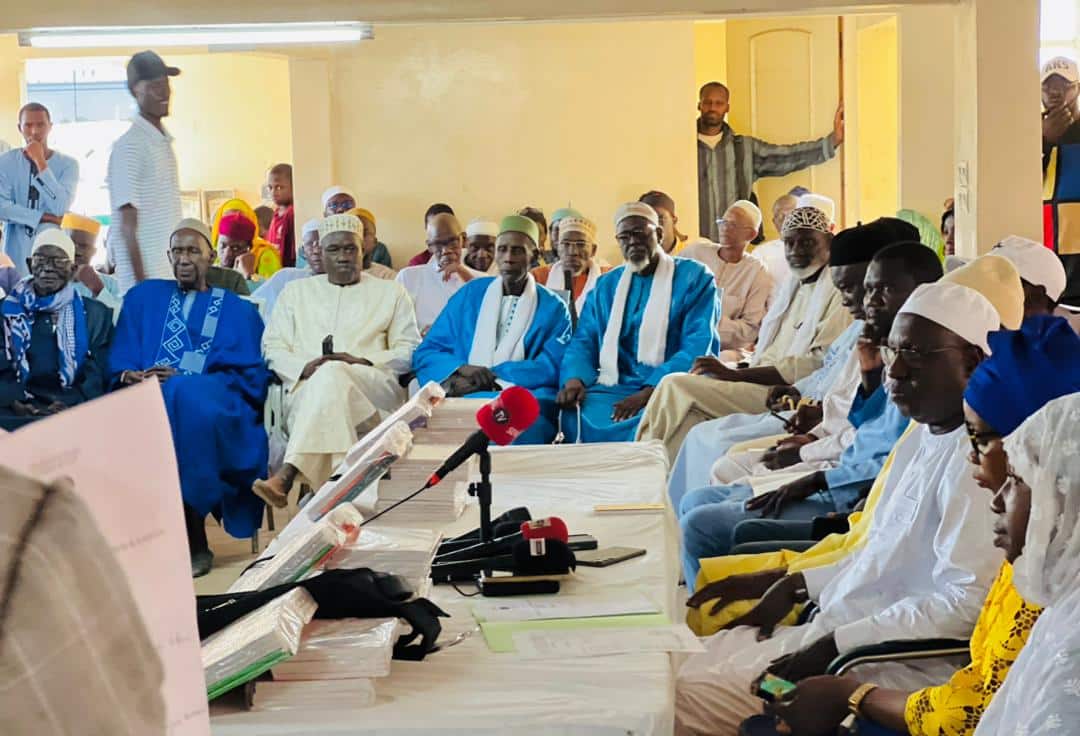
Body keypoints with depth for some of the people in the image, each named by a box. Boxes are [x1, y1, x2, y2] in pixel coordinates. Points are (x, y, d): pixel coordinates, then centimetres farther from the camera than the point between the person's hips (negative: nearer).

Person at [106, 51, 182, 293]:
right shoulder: (129, 145, -11)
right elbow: (127, 225, -14)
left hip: (171, 268, 8)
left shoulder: (165, 141, 13)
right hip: (145, 268, -8)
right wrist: (141, 282, -17)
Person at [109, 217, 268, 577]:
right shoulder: (144, 297, 22)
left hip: (214, 403, -2)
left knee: (182, 399, -37)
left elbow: (252, 375, 3)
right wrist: (134, 376, -12)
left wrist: (182, 381, -9)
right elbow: (120, 362, 13)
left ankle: (192, 538, -29)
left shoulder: (237, 310, 16)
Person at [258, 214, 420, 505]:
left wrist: (361, 362, -8)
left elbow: (409, 351, 12)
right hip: (306, 391, 2)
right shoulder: (295, 292, 26)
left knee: (333, 376, -38)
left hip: (375, 391, -1)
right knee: (327, 378, -38)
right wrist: (305, 368, -8)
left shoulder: (391, 292, 22)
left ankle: (286, 476, -50)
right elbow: (273, 348, 16)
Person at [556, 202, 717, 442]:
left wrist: (649, 392, -20)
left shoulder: (694, 278, 5)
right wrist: (575, 378, -9)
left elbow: (698, 347, -6)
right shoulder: (606, 285, 21)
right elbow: (584, 341, 16)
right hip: (613, 387, 3)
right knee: (575, 418, -30)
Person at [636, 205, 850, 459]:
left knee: (677, 386, -19)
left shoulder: (838, 291, -7)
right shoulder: (793, 285, 22)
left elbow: (819, 364, -17)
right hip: (765, 382, 9)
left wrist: (735, 374, -18)